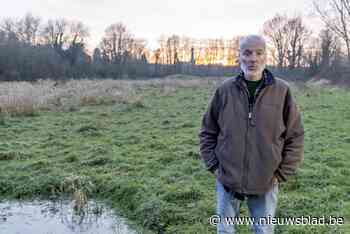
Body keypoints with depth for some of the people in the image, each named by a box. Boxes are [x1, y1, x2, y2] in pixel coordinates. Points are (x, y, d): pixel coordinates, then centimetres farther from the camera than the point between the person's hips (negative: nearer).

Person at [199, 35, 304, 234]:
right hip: (228, 181, 1)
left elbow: (295, 137, -1)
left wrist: (281, 174, -4)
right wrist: (214, 166, 0)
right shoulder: (225, 90, -4)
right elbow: (208, 132, 5)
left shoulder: (282, 91, -7)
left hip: (265, 184, -1)